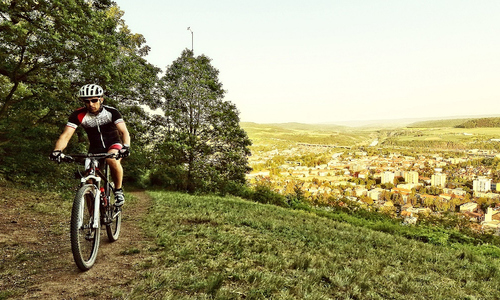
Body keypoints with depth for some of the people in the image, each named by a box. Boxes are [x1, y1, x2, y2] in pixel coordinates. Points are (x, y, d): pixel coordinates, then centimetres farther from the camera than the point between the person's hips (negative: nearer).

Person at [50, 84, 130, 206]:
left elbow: (124, 132, -29)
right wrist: (57, 150, -44)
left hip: (113, 144, -2)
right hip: (95, 148, 3)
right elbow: (65, 135, -24)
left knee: (112, 160, -37)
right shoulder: (78, 115, -17)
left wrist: (126, 147, -50)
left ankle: (119, 191, -16)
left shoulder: (111, 112, -20)